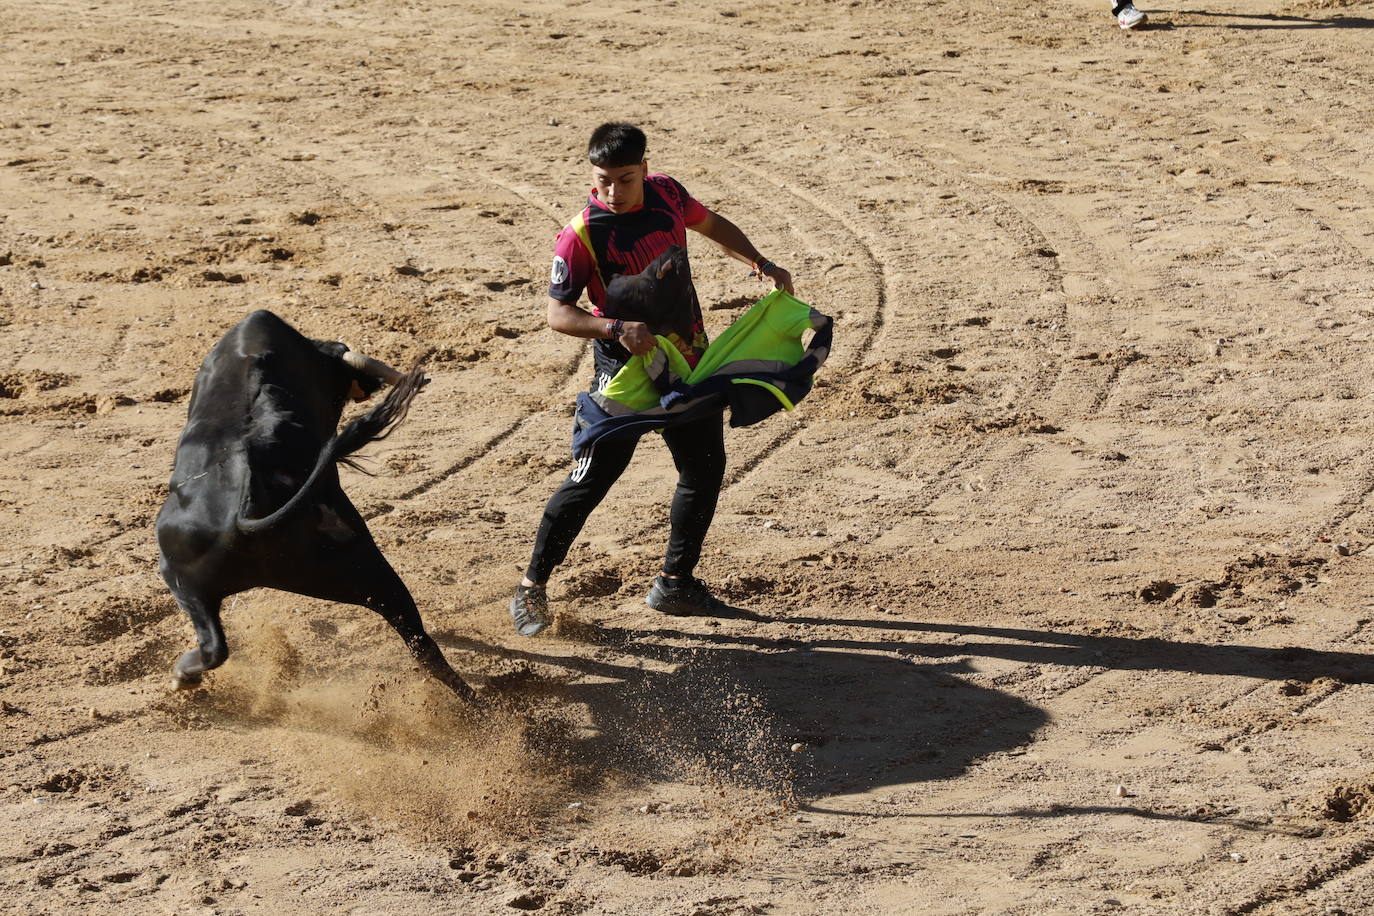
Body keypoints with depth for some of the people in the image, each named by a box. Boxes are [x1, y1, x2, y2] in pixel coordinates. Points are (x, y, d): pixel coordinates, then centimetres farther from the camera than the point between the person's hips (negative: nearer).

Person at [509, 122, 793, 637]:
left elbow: (710, 224, 16)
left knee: (706, 469, 12)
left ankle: (675, 584, 27)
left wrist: (758, 263, 4)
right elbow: (558, 312, -18)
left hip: (689, 357, 6)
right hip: (627, 366, -6)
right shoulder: (582, 235, -20)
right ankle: (532, 588, 7)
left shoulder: (666, 194, -4)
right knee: (591, 481, -6)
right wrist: (616, 329, -34)